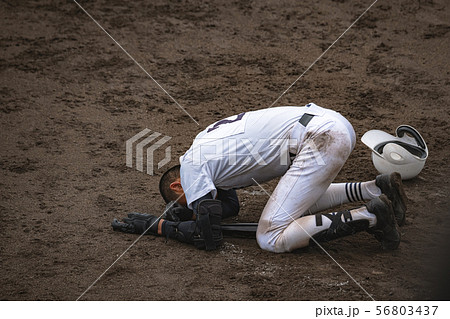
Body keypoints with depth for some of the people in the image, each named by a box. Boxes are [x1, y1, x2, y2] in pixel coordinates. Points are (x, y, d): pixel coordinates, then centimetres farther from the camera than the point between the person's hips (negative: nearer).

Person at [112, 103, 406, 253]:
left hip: (321, 138, -10)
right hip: (333, 123, 10)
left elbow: (210, 237, -5)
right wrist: (186, 211, 22)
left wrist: (157, 225, 5)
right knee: (300, 199, 33)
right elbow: (230, 205, 37)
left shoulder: (191, 165, -2)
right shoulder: (206, 145, 25)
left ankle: (369, 216, -12)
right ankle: (376, 189, 18)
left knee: (271, 238, -9)